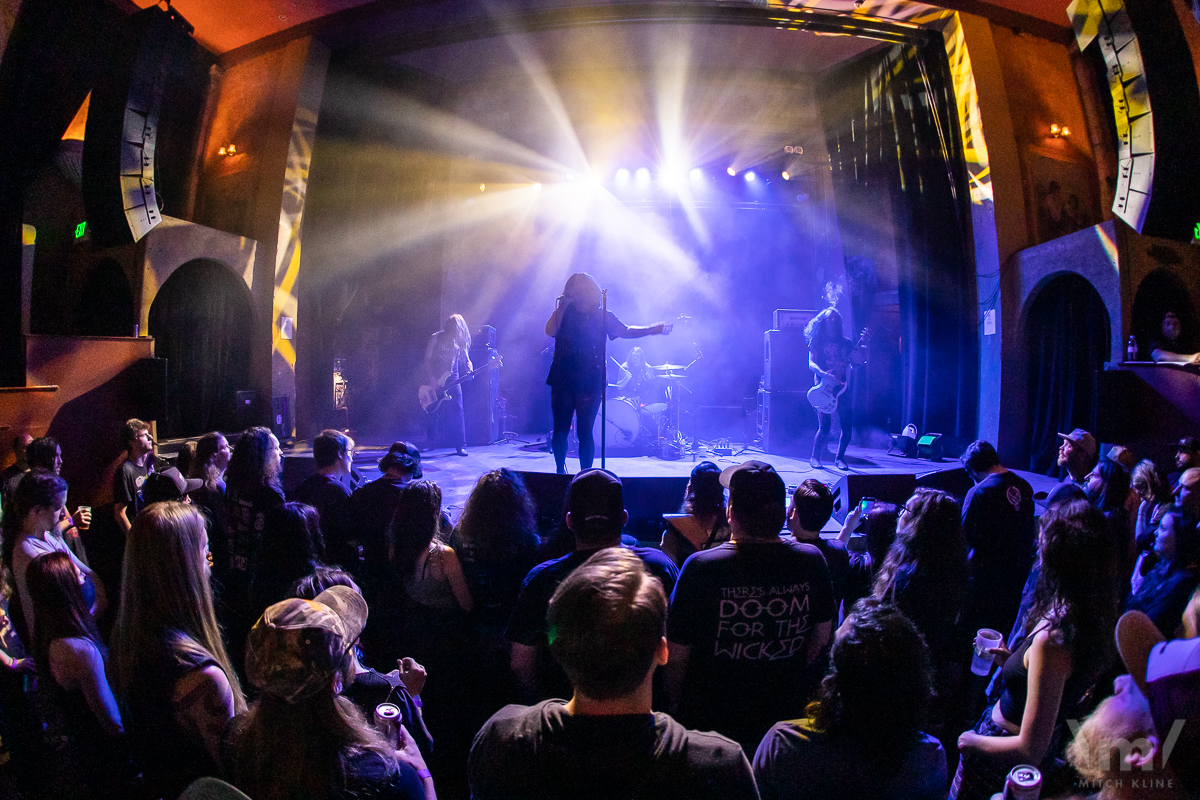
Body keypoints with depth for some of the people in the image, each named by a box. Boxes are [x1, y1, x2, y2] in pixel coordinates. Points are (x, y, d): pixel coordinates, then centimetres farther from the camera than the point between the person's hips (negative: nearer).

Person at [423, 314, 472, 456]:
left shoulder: (460, 341, 6)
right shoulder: (436, 338, -3)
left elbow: (466, 359, 10)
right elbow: (427, 360, -3)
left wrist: (469, 368, -13)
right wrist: (432, 379, -13)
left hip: (452, 380, 2)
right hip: (435, 380, -2)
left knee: (457, 412, -6)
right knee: (434, 412, -1)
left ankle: (460, 445, -3)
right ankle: (431, 443, 12)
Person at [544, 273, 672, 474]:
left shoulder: (601, 316, 7)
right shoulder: (564, 313, 8)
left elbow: (625, 331, 10)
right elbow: (550, 331, -9)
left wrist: (653, 329, 3)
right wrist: (562, 306, -8)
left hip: (590, 383, -1)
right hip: (563, 380, 2)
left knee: (584, 432, -6)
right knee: (560, 430, 5)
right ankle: (560, 471, 24)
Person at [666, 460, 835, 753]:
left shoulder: (701, 568, -23)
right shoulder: (811, 560, -11)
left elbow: (677, 656, -14)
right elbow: (822, 634, 5)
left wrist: (680, 707, 4)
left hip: (712, 721, -3)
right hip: (786, 716, 3)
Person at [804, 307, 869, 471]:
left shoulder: (846, 342, 15)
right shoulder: (817, 342, 5)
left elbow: (858, 361, 9)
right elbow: (811, 363, -6)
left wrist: (863, 344, -8)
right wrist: (825, 375, -24)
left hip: (843, 387, 4)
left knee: (847, 427, -2)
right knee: (825, 427, -12)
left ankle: (840, 458, 16)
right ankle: (815, 457, 6)